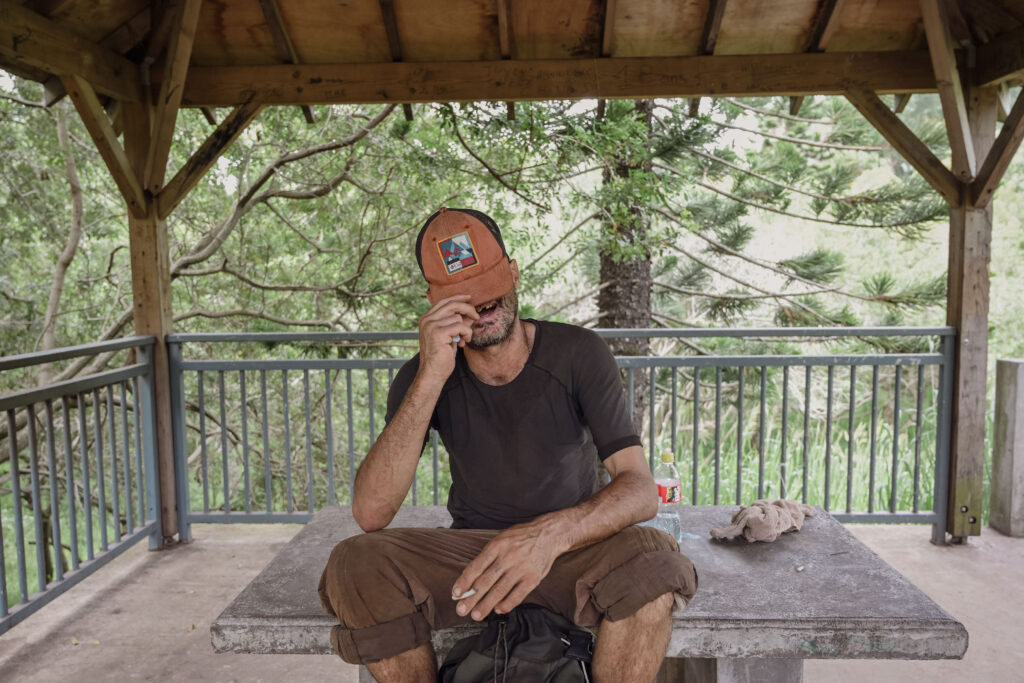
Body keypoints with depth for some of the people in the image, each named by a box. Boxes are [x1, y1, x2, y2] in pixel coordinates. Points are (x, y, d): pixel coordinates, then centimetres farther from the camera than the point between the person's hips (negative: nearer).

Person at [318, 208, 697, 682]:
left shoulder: (577, 353, -12)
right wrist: (431, 379, -31)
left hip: (571, 548, -1)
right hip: (472, 551, 2)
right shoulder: (422, 377, -7)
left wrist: (551, 532, -42)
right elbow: (370, 513, -21)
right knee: (354, 565, -26)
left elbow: (640, 490, -20)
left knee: (652, 558, -34)